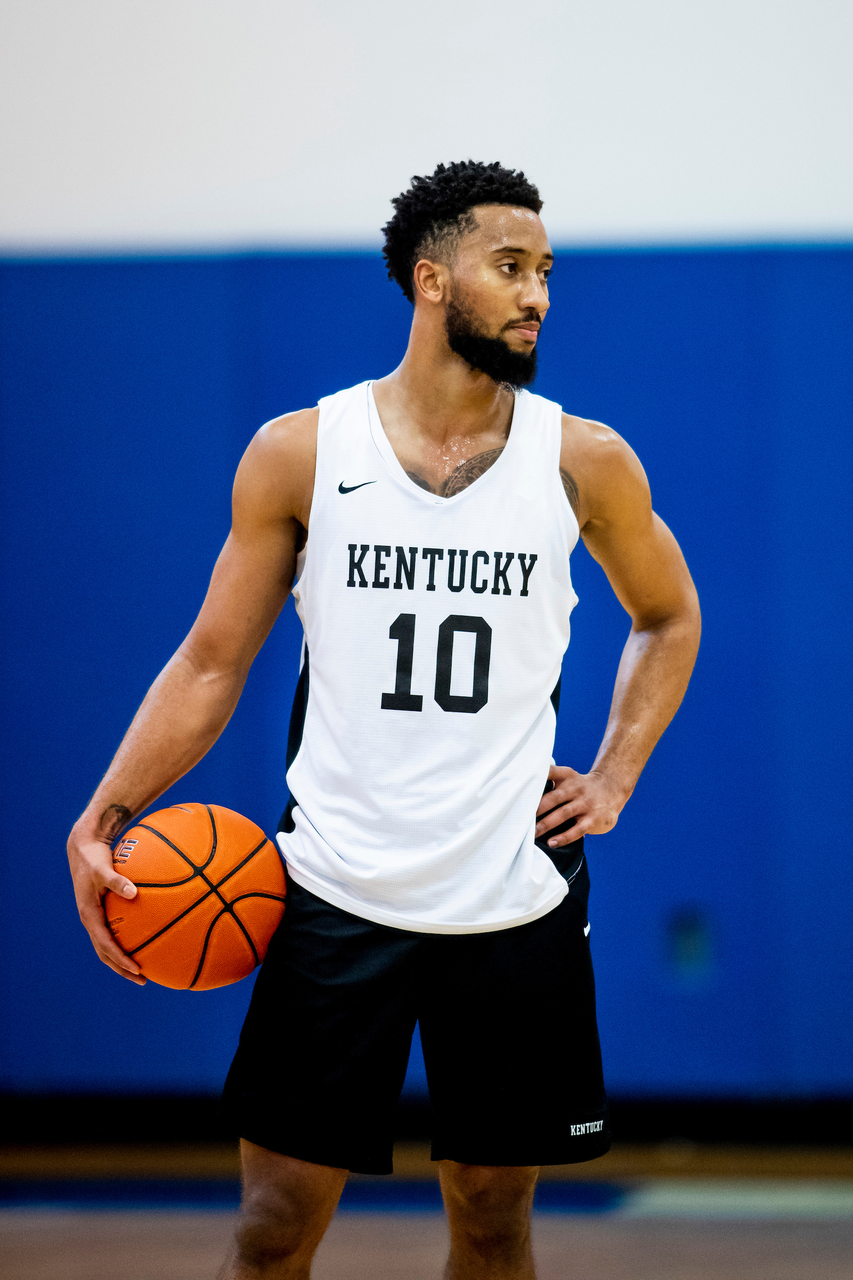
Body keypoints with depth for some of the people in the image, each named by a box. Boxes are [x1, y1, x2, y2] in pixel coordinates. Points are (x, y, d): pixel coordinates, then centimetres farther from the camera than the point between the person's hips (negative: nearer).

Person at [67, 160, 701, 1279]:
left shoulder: (586, 462, 1)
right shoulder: (299, 453, -1)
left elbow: (668, 618, 19)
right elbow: (213, 663, 4)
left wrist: (614, 777, 6)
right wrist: (103, 821, -7)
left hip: (515, 896, 1)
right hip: (337, 894, -1)